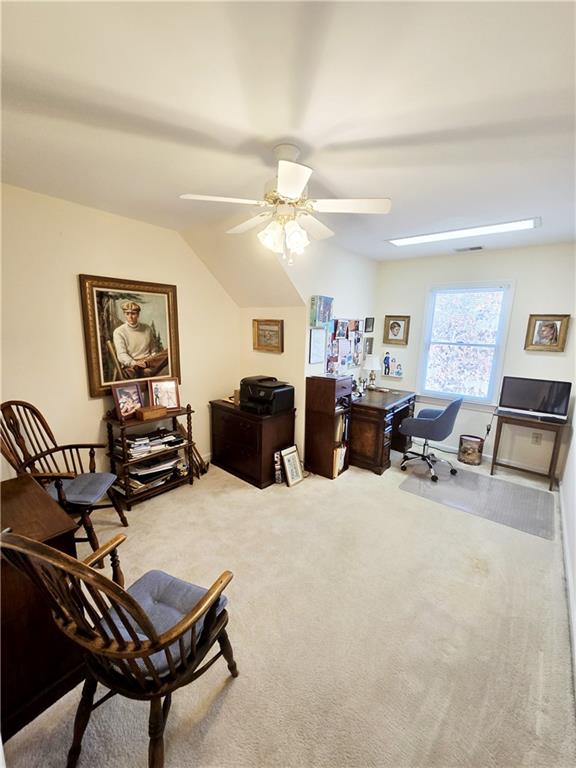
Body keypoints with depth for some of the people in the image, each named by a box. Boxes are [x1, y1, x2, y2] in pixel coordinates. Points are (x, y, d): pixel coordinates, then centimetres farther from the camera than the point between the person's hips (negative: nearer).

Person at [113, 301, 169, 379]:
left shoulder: (147, 328, 16)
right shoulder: (118, 332, 6)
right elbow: (121, 355, -5)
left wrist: (152, 360, -5)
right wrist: (134, 363, -26)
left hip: (149, 361, 3)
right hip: (130, 366, -3)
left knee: (169, 353, -29)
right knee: (130, 372, -42)